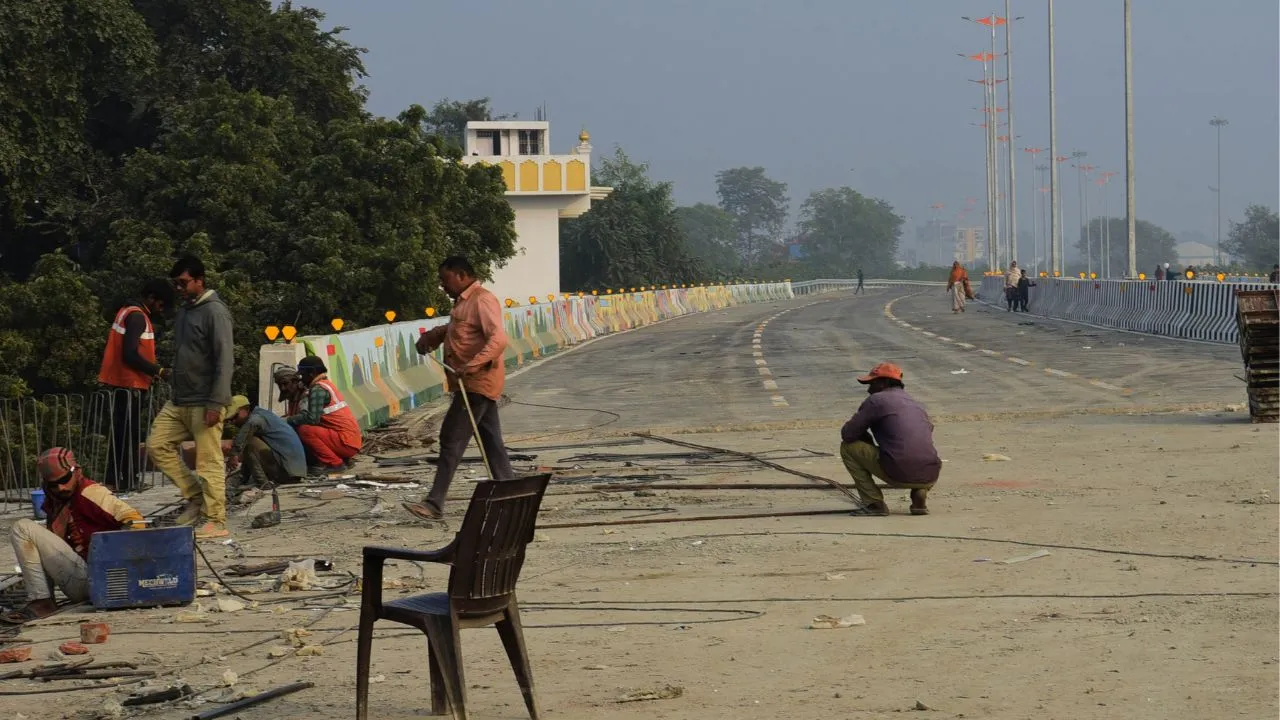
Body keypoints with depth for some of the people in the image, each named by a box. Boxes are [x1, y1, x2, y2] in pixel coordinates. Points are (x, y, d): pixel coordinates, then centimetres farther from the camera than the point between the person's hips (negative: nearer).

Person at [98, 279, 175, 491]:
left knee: (121, 434, 12)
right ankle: (128, 481, -4)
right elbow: (130, 355, -23)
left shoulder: (128, 311, 16)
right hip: (129, 385, -10)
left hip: (119, 383, 10)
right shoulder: (137, 317, -15)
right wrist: (158, 371, -16)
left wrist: (151, 371, 17)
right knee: (129, 434, -6)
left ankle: (114, 480, 14)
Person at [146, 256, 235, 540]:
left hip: (203, 403, -9)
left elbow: (225, 360, -16)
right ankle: (195, 494, 13)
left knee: (209, 461, -6)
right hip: (179, 401, 9)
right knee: (157, 445, 4)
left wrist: (216, 403, -21)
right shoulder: (184, 312, 17)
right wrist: (175, 392, 18)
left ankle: (215, 521, -1)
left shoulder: (214, 311, -10)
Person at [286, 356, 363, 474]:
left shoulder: (318, 389, -10)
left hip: (346, 442, -10)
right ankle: (340, 460, 14)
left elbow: (312, 418, -20)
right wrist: (291, 418, 10)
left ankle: (334, 463, -13)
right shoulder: (327, 385, 21)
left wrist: (288, 420, -10)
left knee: (303, 430, -20)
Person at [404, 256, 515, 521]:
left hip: (477, 383, -10)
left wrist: (473, 365, -37)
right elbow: (454, 328, 36)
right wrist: (431, 336, 17)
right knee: (491, 441, 12)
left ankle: (435, 503, -10)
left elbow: (498, 339, -27)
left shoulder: (483, 301, -15)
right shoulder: (463, 302, 17)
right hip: (471, 384, 10)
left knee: (452, 439, -10)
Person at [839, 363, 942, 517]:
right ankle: (920, 494, 11)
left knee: (848, 447, 12)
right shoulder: (917, 405, 24)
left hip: (899, 474, -6)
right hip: (929, 478, 6)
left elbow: (848, 434, 5)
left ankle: (874, 503, 6)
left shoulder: (877, 400, 5)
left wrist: (868, 438, 28)